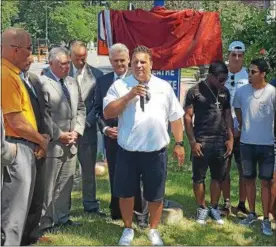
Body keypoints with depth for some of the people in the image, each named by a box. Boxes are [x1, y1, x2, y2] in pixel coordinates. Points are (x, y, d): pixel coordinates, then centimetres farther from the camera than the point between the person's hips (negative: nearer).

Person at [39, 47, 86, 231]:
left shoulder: (73, 82, 13)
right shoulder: (42, 83, -10)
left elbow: (81, 109, 15)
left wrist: (77, 131, 1)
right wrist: (59, 135, -13)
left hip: (71, 144, 7)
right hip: (52, 144, -7)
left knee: (66, 184, 14)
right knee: (48, 186, 2)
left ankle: (62, 218, 26)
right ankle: (45, 222, 13)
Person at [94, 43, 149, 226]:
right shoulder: (102, 81, 9)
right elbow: (98, 108, 10)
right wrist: (105, 128, -5)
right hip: (111, 136, 4)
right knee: (115, 176, 12)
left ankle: (141, 215, 14)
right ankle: (116, 212, 25)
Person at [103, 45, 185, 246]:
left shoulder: (164, 87, 5)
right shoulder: (119, 85, 0)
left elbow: (175, 117, 9)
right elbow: (107, 113, -9)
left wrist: (179, 143, 5)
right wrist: (129, 96, -17)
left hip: (156, 151, 1)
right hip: (128, 151, 0)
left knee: (156, 194, 10)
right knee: (126, 192, 11)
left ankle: (154, 230, 30)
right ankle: (128, 229, 31)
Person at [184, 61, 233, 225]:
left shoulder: (225, 92, 8)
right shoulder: (195, 91, -6)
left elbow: (228, 115, 12)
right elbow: (187, 117, -6)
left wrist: (231, 138, 4)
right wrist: (193, 141, -10)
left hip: (221, 142, 4)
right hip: (201, 142, -4)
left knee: (218, 177, 11)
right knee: (199, 177, 5)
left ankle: (214, 208, 24)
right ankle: (202, 208, 20)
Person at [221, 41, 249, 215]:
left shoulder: (249, 76, -1)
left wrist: (240, 128, -8)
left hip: (243, 130, -1)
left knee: (244, 169, 3)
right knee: (224, 169, 7)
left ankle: (242, 204, 14)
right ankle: (226, 203, 18)